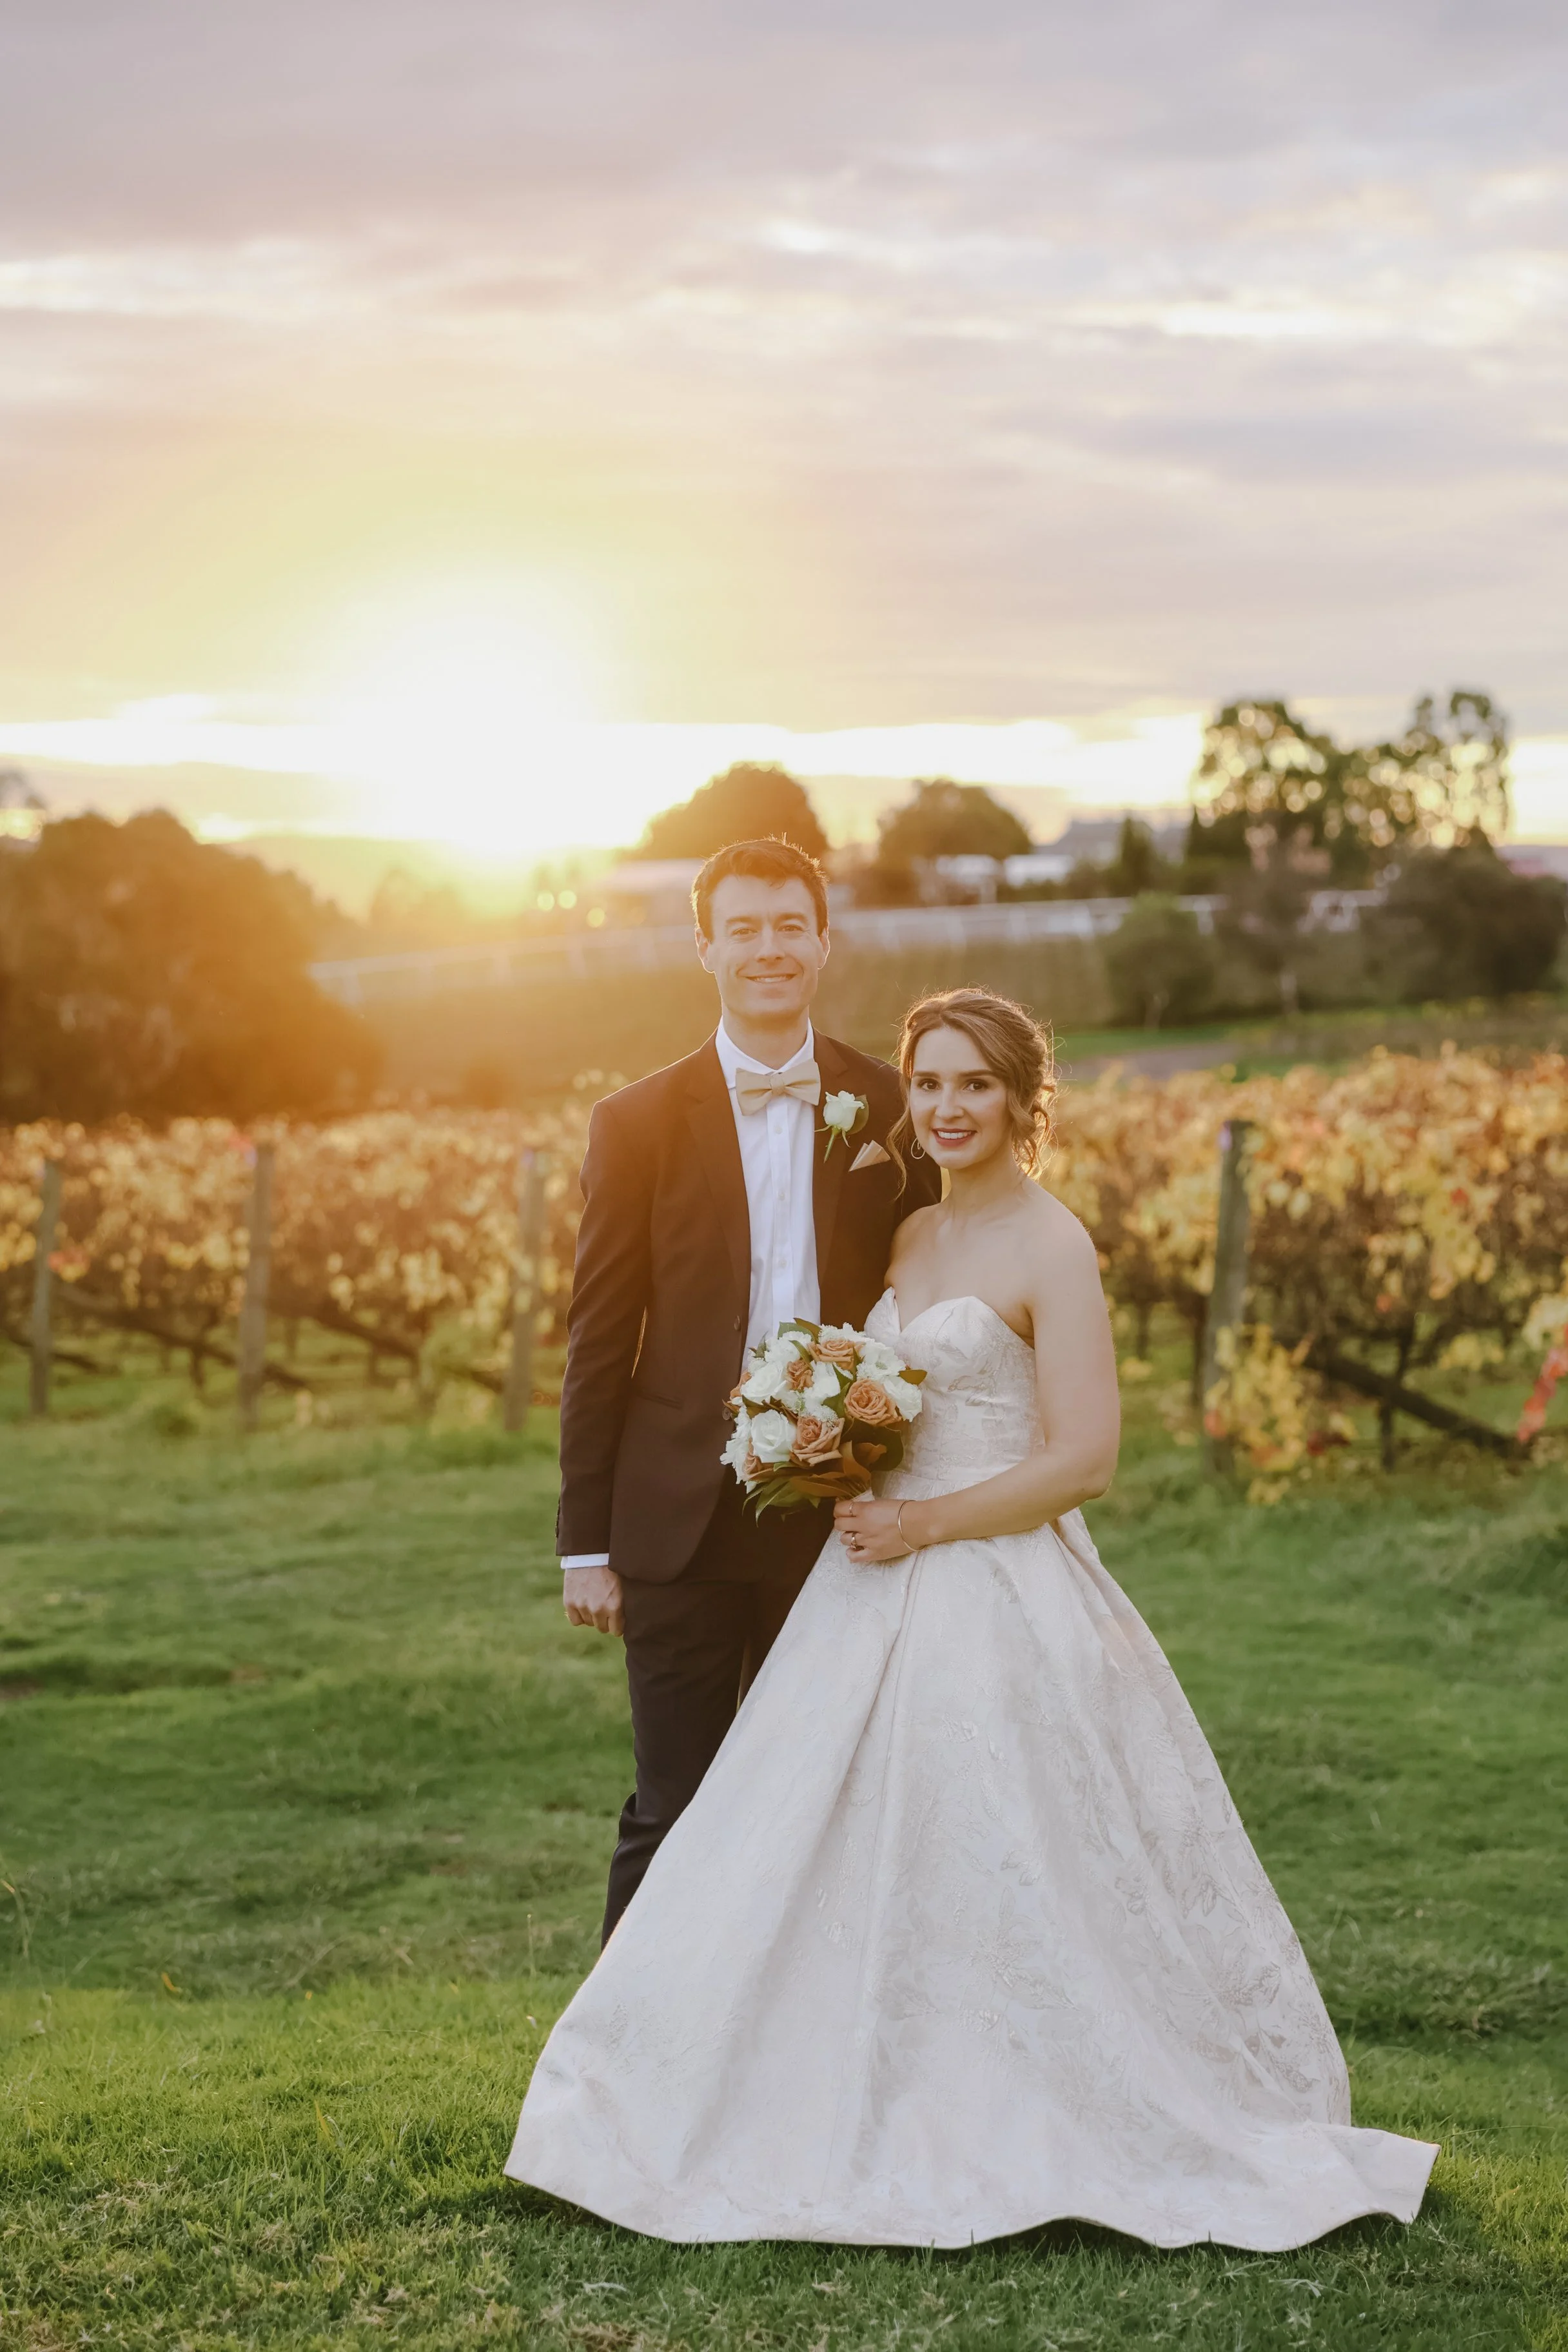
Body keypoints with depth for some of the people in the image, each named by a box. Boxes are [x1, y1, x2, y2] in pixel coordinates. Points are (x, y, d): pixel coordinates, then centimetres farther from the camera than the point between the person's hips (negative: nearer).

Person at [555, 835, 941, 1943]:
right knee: (673, 1811, 3)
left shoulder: (888, 1110, 3)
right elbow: (600, 1342, 0)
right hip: (685, 1520, -2)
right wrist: (587, 1543, -3)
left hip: (838, 1517, 2)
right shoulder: (640, 1122, -1)